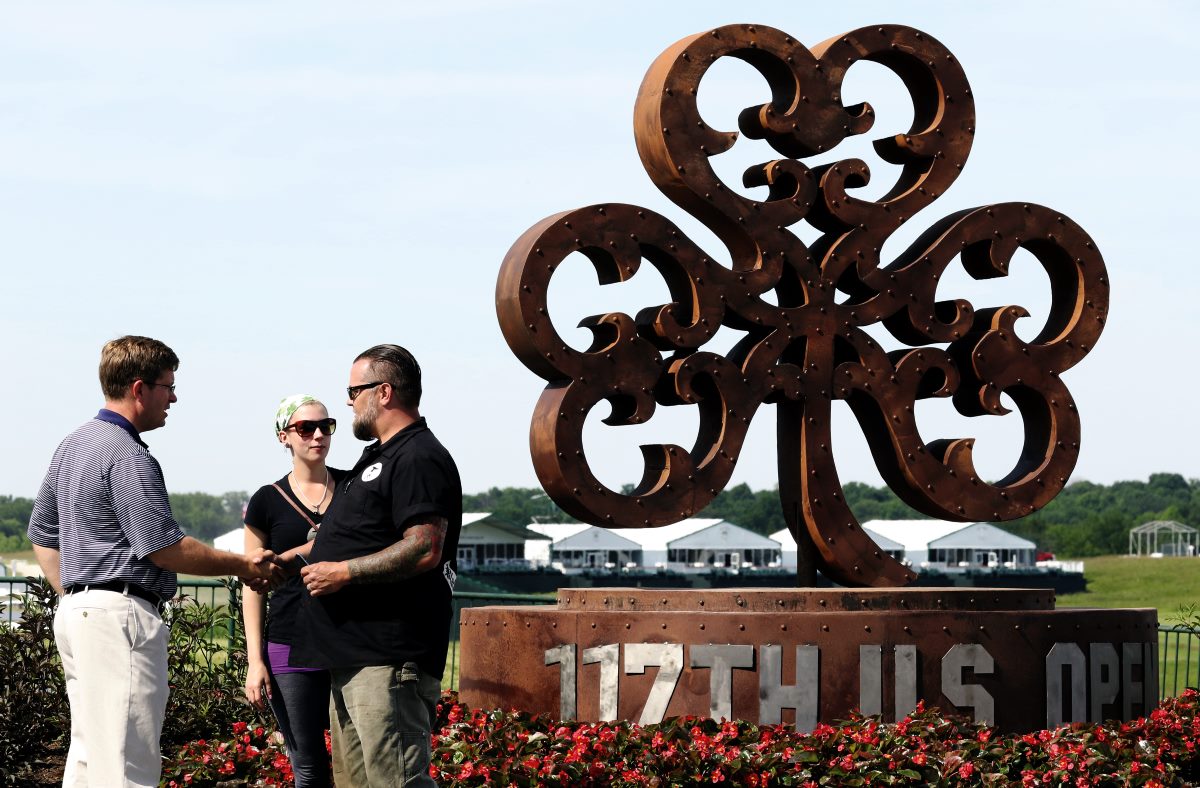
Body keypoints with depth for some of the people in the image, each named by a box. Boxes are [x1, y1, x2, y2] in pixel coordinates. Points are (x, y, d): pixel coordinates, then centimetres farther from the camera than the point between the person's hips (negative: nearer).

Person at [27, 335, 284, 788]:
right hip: (121, 614, -11)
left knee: (88, 751, 13)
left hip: (75, 612, 11)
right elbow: (163, 547, -17)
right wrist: (243, 567, -6)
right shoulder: (128, 457, -14)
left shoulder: (73, 446, 17)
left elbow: (42, 534, 23)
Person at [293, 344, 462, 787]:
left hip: (388, 662, -11)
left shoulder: (418, 460, -12)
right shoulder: (378, 459, 22)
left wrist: (343, 572, -17)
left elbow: (424, 551, -22)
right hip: (352, 658, 11)